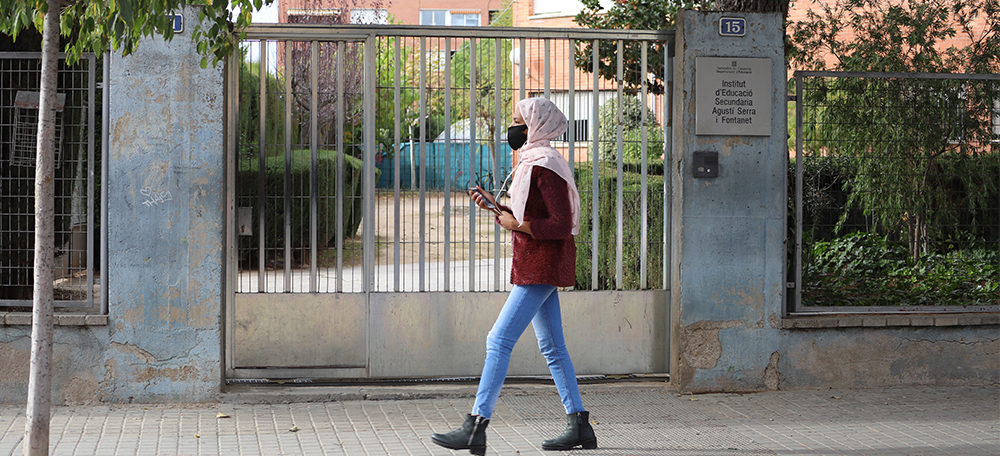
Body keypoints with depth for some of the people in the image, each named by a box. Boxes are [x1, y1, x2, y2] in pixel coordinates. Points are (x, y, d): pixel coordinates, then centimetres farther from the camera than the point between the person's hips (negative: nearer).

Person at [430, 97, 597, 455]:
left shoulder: (544, 164, -16)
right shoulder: (531, 161, 16)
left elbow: (561, 225, -21)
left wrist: (515, 224, -16)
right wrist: (496, 207, 9)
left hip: (541, 267, -11)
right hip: (536, 267, 11)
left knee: (499, 341, -13)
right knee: (552, 347, 12)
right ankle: (579, 426, 17)